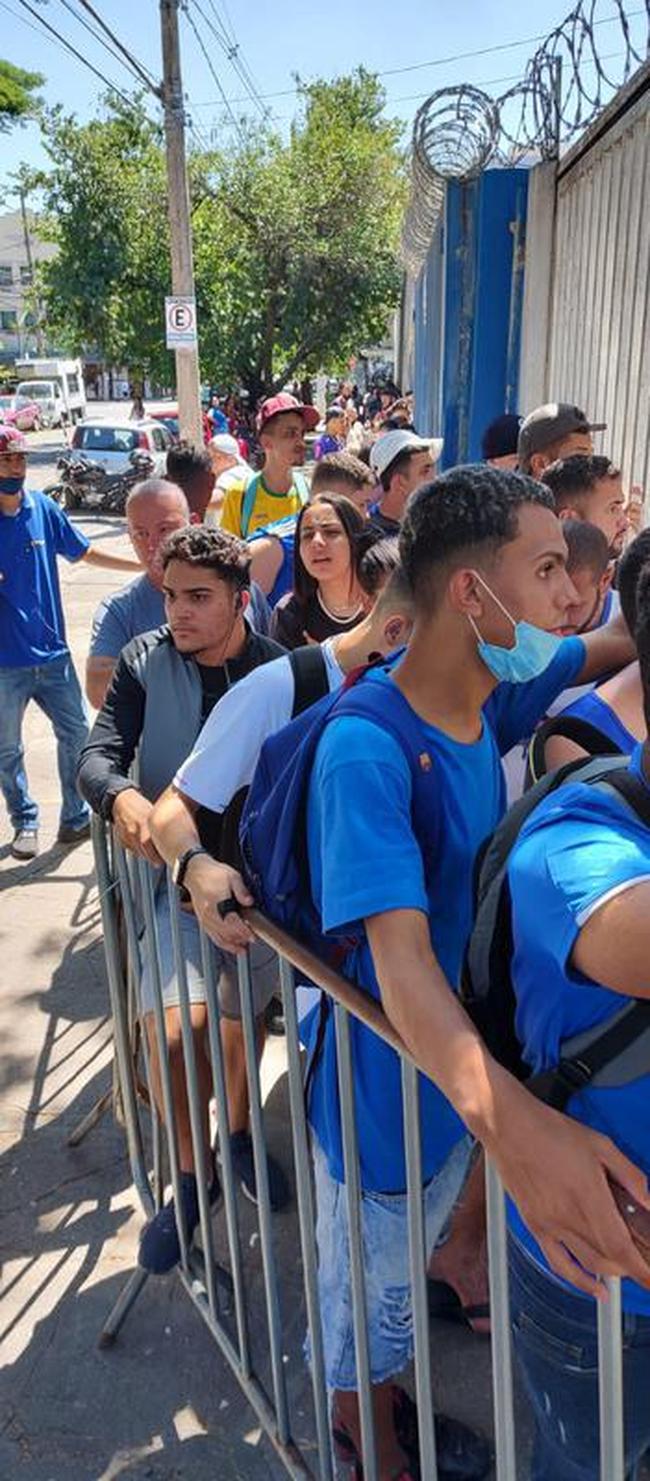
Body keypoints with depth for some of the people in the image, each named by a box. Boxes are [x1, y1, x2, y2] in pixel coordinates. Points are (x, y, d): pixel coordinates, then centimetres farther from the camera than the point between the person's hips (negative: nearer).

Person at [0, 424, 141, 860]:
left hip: (52, 652, 3)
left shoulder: (44, 508, 1)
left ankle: (76, 818, 24)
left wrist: (142, 565, 11)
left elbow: (85, 553, 14)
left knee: (76, 733, 8)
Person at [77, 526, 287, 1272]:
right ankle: (192, 1173, 13)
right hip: (174, 871, 0)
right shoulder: (145, 660, -2)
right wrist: (122, 796, -32)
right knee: (174, 1028, -14)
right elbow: (97, 755, -9)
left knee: (240, 1022, 8)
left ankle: (237, 1136, 41)